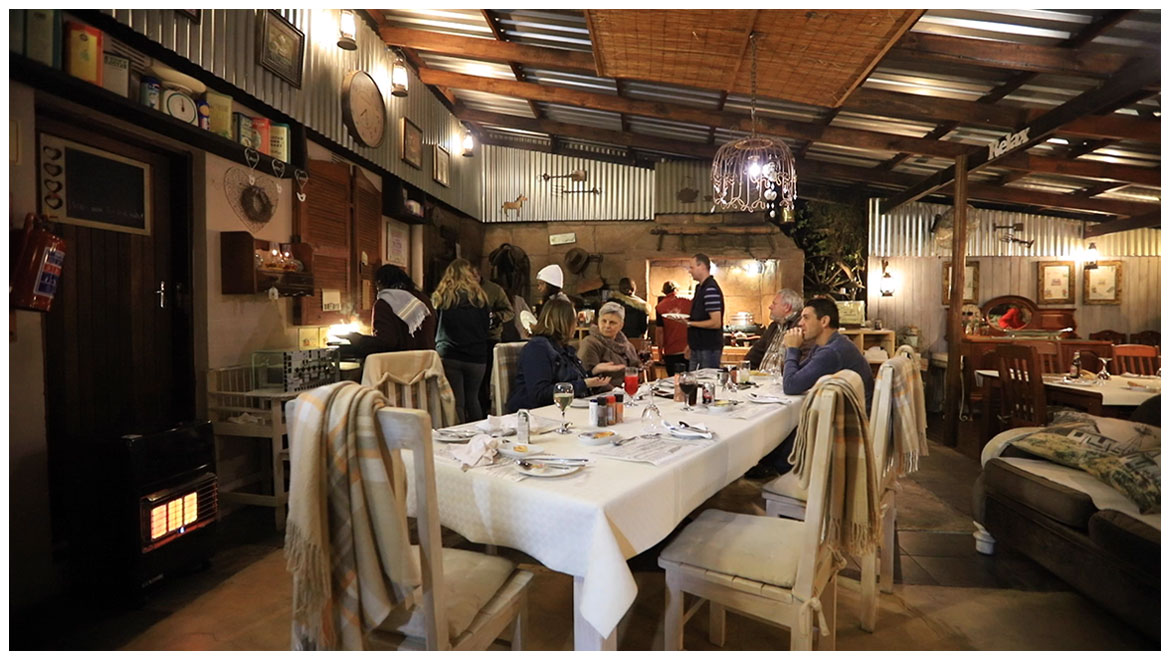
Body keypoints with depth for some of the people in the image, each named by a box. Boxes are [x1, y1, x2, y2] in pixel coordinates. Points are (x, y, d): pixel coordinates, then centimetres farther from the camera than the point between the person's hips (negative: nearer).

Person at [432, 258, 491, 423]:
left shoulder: (441, 296, 2)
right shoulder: (479, 296, 3)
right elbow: (487, 326, 8)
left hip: (448, 356, -1)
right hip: (476, 357, 1)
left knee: (456, 403, 2)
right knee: (472, 399, 16)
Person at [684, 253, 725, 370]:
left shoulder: (711, 289, -17)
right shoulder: (700, 287, 14)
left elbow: (716, 322, -22)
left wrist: (690, 323, -17)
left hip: (709, 349, -9)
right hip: (697, 348, 9)